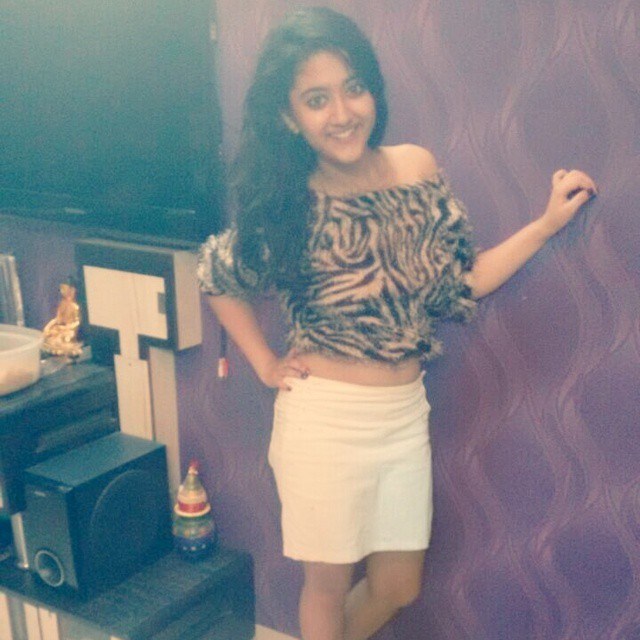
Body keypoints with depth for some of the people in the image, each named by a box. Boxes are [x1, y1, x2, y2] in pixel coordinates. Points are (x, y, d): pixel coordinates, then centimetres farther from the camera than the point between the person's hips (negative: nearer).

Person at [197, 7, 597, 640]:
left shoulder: (417, 170, -4)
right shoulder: (286, 204, -13)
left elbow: (460, 286, 3)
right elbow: (218, 278, 4)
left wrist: (548, 222, 1)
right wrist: (266, 365, 1)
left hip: (406, 414, 4)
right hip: (325, 417, -4)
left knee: (398, 586, 18)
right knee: (329, 583, 15)